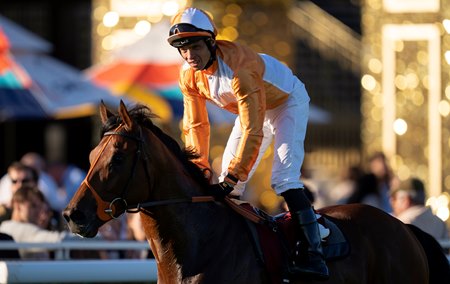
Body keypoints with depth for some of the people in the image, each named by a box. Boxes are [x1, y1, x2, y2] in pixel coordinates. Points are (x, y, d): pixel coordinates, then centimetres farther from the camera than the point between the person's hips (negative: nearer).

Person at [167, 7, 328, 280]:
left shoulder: (238, 68, -41)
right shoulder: (188, 75, -18)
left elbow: (253, 131, -41)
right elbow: (195, 125, -7)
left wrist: (232, 177, -41)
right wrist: (200, 170, -16)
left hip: (288, 102, -8)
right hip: (251, 106, 8)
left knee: (284, 176, -23)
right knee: (227, 184, 3)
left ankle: (315, 254, -26)